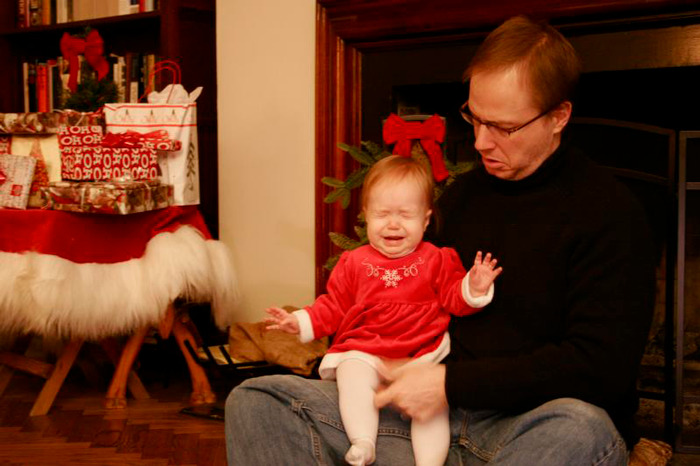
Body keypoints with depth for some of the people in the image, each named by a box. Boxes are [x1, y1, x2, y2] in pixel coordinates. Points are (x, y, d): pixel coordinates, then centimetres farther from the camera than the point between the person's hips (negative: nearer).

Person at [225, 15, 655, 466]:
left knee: (580, 429, -43)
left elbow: (600, 366, -15)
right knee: (256, 401, -9)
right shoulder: (462, 194, 15)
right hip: (439, 409, 6)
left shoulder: (610, 212, -7)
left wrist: (451, 382, -16)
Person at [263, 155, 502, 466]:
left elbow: (454, 299, 4)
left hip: (423, 357, 0)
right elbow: (334, 307, 16)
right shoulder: (355, 262, 12)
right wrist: (301, 321, 5)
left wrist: (473, 288, -16)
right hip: (364, 354, 1)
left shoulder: (436, 260, 9)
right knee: (352, 375, -31)